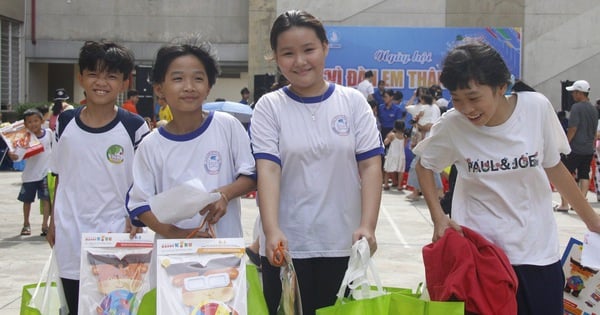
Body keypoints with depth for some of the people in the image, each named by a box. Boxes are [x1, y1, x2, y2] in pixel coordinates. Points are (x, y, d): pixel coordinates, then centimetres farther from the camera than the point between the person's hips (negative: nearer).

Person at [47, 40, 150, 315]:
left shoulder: (134, 127, -7)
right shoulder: (65, 123, 3)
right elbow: (60, 178, 11)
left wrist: (134, 225, -12)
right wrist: (53, 223, 10)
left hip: (115, 238, -3)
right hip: (70, 240, 3)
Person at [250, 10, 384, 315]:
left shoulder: (353, 101, 2)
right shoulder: (269, 107, 0)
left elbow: (370, 166, -1)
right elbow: (268, 170, -9)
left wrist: (367, 226, -13)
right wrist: (272, 231, -23)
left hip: (343, 245, 1)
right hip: (287, 247, -1)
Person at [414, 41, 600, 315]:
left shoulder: (537, 108, -11)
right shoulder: (451, 125, -13)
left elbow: (553, 167, 4)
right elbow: (424, 167, 5)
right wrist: (438, 217, -8)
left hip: (538, 251, 1)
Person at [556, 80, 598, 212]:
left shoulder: (576, 107, -13)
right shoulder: (593, 109, 11)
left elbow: (573, 128, -17)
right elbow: (594, 131, 17)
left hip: (575, 148, -7)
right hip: (589, 149, 7)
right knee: (584, 175, 9)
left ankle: (564, 204, -3)